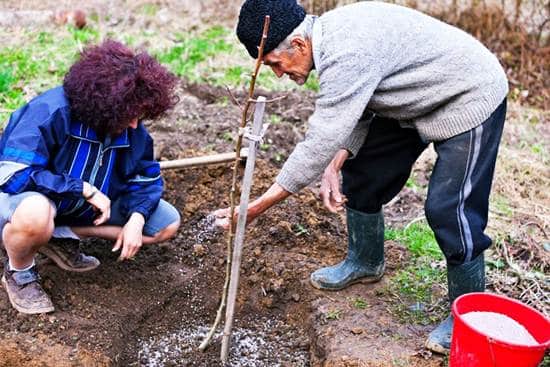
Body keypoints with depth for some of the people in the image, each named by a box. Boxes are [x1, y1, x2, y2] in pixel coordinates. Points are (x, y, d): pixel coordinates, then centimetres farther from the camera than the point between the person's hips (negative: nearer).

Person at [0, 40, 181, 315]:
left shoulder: (131, 128, -13)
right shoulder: (50, 111, -31)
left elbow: (147, 177, -3)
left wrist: (136, 219, -22)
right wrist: (85, 189, -34)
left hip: (84, 205, 6)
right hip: (28, 197, -6)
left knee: (168, 224, -1)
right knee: (35, 214, -45)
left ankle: (63, 236, 1)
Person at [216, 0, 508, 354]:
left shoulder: (347, 53, -35)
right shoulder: (329, 34, -5)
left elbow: (320, 144, -34)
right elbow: (353, 112, 3)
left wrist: (259, 206, -29)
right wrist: (334, 168, -11)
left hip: (470, 98, -10)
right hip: (415, 98, 10)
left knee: (449, 210, -11)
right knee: (362, 172, 11)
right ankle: (365, 262, 31)